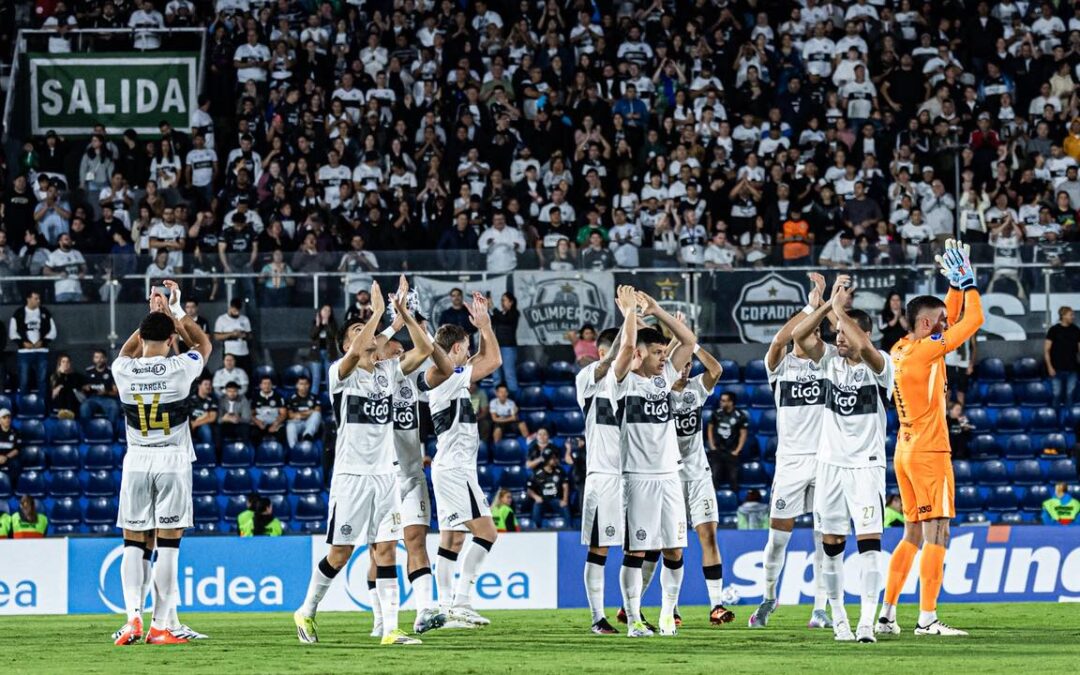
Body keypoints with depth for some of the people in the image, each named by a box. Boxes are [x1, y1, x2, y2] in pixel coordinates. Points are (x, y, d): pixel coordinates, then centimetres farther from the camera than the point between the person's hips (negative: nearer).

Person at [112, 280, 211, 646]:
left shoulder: (124, 370, -2)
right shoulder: (180, 368, -8)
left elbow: (127, 352, 25)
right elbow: (204, 344, 15)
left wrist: (152, 314, 30)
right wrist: (176, 311, 25)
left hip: (136, 463, 2)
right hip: (173, 462, -2)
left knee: (134, 544, 5)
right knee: (168, 545, -1)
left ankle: (133, 617, -8)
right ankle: (161, 624, -3)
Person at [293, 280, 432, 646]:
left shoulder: (388, 372, 11)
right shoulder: (341, 373, -5)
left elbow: (424, 349, 4)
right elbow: (356, 353, -26)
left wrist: (404, 314, -5)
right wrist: (378, 311, -21)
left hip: (385, 474, 4)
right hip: (351, 475, -4)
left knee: (385, 550, -1)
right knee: (340, 553, 1)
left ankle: (390, 629, -4)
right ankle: (307, 611, 20)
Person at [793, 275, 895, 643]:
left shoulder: (878, 366, -7)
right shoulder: (830, 361, 5)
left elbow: (863, 347, -29)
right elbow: (799, 334, -9)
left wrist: (840, 308, -20)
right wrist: (830, 303, -15)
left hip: (866, 464, -4)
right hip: (830, 462, 4)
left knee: (869, 540, -12)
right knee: (831, 543, 4)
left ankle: (867, 622, -16)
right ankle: (839, 619, 12)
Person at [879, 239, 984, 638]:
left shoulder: (901, 350, 12)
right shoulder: (925, 350, -13)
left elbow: (952, 320, 25)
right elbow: (973, 321, -9)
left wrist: (956, 286, 19)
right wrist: (967, 281, 2)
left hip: (906, 453, 9)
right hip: (929, 453, -9)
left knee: (913, 536, 13)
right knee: (936, 535, -9)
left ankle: (887, 614, 12)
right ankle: (927, 618, -13)